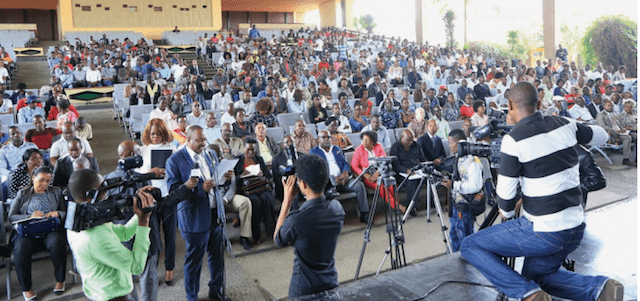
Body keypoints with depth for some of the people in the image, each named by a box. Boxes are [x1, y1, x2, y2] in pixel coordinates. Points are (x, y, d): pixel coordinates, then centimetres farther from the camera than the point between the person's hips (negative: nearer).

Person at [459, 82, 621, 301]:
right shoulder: (564, 125, 1)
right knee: (536, 275, 30)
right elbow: (601, 136, 20)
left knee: (470, 246, 4)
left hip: (543, 232, -7)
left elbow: (505, 194, -13)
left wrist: (507, 213, 8)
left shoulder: (514, 140, -18)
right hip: (576, 228, 7)